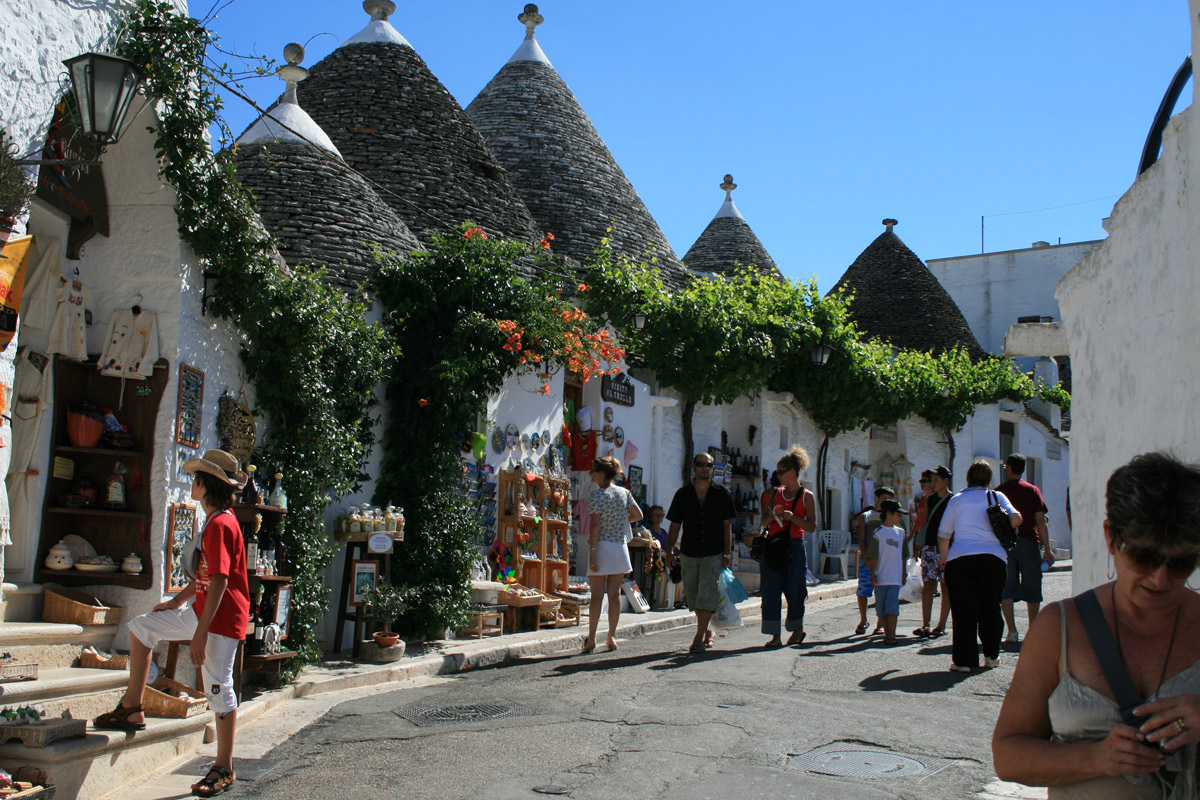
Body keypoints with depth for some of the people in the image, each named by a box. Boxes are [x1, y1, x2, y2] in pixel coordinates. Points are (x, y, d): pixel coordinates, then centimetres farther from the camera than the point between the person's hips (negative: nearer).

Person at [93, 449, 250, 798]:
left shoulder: (220, 524, -21)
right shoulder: (214, 521, 12)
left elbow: (219, 582, -26)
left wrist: (200, 633, -27)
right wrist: (179, 600, 30)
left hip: (223, 617, -11)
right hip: (203, 610, 11)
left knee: (219, 688, -4)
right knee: (141, 627, 16)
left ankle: (224, 770, 7)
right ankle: (132, 710, 21)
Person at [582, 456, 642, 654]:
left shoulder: (597, 494, -10)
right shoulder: (624, 492, 6)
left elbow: (595, 525, -15)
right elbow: (638, 515, 14)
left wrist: (592, 552, -15)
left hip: (602, 545, -5)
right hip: (620, 546, 5)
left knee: (597, 595, 0)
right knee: (615, 593, 9)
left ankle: (591, 639, 1)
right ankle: (612, 636, 11)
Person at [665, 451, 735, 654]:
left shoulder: (722, 494, 2)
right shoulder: (683, 494, 4)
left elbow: (727, 526, 3)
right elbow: (675, 525, 6)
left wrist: (727, 553, -3)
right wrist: (669, 551, -2)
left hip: (714, 553, -2)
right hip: (689, 553, 2)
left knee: (707, 594, -11)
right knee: (694, 596, 9)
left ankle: (699, 638, -9)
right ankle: (708, 632, 27)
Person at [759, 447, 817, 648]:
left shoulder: (806, 496, 0)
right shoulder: (776, 493, 12)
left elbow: (812, 526, -5)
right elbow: (765, 520, 19)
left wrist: (792, 517, -17)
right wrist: (771, 517, -4)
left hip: (794, 546, -3)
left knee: (793, 589, 4)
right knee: (771, 589, -4)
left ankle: (798, 628, 28)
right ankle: (775, 636, -1)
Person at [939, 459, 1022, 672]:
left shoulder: (956, 499, 9)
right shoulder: (996, 496, 9)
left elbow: (943, 534, 7)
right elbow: (1015, 518, -7)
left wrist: (943, 558, 21)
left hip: (960, 559, -1)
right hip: (993, 558, 1)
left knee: (963, 611, 2)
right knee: (991, 608, 15)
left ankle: (964, 660, 1)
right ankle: (991, 656, 23)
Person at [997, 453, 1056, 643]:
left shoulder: (998, 492, 3)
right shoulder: (1033, 490, 2)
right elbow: (1040, 521, -2)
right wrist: (1047, 548, 0)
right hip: (1029, 543, 0)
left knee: (1006, 589, 1)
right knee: (1031, 588, 9)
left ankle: (1012, 631, -7)